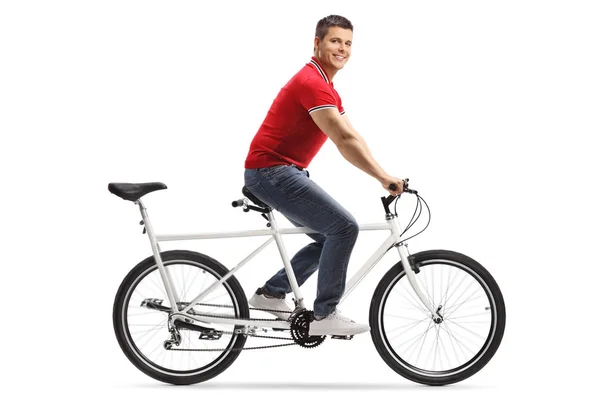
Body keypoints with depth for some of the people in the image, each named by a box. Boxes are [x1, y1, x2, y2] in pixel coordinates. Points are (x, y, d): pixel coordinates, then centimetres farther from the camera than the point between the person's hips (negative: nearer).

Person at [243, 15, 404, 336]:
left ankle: (271, 293, 20)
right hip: (271, 170, -11)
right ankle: (324, 315, -10)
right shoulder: (312, 82, -17)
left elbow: (352, 139, 14)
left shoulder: (326, 88, 17)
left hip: (282, 172, 11)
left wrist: (382, 175, 4)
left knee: (331, 237, 13)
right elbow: (344, 140, -26)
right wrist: (383, 177, -28)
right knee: (344, 226, -16)